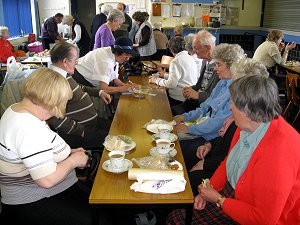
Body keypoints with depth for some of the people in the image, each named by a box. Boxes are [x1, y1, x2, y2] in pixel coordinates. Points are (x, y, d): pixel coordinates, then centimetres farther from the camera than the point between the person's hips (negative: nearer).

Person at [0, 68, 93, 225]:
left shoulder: (16, 109, 6)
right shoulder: (30, 130, -27)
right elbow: (47, 180, -29)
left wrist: (68, 153, 7)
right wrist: (73, 160, -12)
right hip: (34, 205, -10)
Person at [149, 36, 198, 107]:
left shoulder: (176, 61, -16)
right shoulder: (190, 58, 10)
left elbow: (171, 84, -21)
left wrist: (156, 80, -7)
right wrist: (165, 75, 30)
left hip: (180, 99, -9)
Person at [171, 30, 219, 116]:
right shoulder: (205, 61, 10)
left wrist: (198, 95, -18)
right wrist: (191, 89, 2)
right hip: (195, 102, 8)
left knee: (177, 115, -19)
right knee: (172, 111, -7)